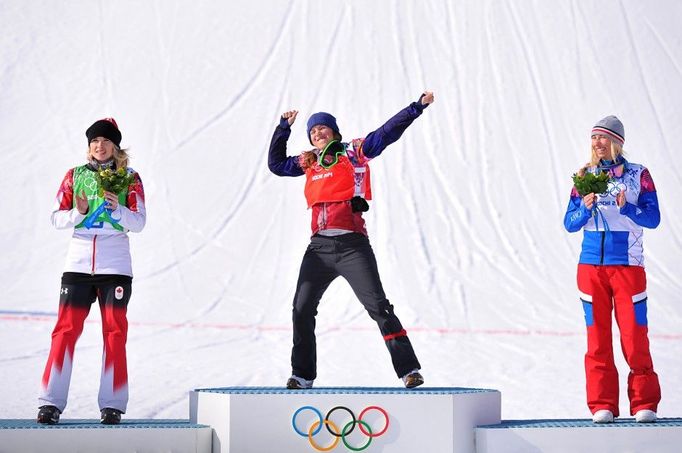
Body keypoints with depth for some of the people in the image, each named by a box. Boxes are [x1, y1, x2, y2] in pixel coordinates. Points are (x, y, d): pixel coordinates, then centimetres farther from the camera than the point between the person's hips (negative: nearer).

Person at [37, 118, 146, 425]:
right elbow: (57, 218, 7)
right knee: (66, 328, -5)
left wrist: (117, 209, -18)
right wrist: (79, 212, -13)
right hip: (78, 263, 1)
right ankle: (51, 402, -4)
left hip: (115, 267, -1)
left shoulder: (129, 178, 6)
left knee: (114, 331, -3)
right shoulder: (75, 175, 10)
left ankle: (112, 404, 1)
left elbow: (139, 222, 0)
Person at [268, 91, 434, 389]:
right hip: (319, 247, 5)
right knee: (302, 310, 6)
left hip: (352, 245, -5)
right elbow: (276, 164, 28)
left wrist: (417, 107, -10)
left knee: (378, 306, -10)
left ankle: (408, 369, -9)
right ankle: (302, 374, 18)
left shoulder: (354, 153, 3)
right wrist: (283, 128, 24)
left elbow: (386, 133, -3)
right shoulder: (309, 163, 17)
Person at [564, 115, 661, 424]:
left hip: (628, 265, -2)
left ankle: (645, 403, 1)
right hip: (591, 266, 3)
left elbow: (653, 218, -3)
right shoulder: (585, 176, 10)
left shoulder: (638, 175, 3)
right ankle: (602, 405, 6)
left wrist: (626, 207, -20)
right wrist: (586, 207, -12)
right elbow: (570, 223, 7)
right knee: (597, 337, 2)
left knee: (634, 335, -6)